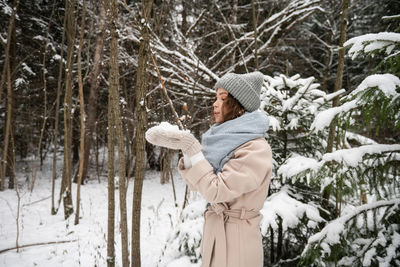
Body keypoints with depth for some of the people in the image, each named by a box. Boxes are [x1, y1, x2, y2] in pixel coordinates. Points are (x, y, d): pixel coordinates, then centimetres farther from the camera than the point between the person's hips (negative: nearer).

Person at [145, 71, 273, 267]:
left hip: (236, 240, -7)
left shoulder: (256, 149, -20)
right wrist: (184, 147, -11)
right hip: (213, 231, 8)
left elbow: (216, 191, -25)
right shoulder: (224, 139, 6)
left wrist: (191, 148, -24)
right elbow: (196, 184, 3)